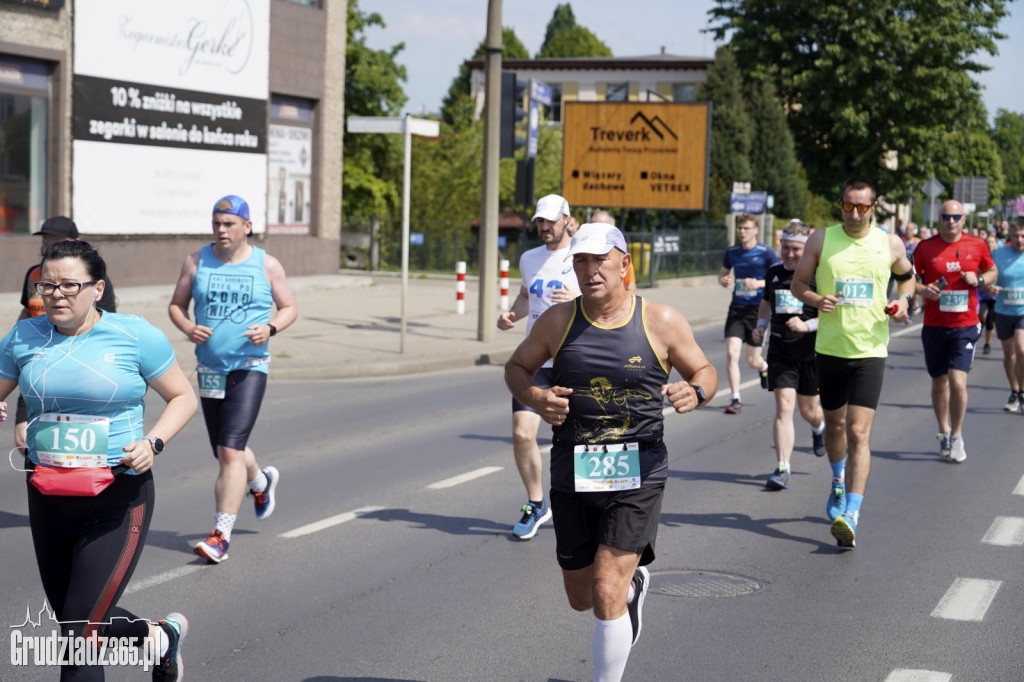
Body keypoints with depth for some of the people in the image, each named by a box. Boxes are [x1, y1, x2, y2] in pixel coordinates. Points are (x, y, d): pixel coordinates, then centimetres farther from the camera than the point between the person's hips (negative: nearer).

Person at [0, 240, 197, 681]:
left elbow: (183, 398, 3)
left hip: (117, 500, -5)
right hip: (48, 499, 5)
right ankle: (162, 635, 46)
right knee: (76, 623, 19)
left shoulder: (134, 335, -6)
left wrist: (152, 442, -15)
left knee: (79, 634, -10)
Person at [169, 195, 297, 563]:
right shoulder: (196, 262, 4)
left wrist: (270, 328, -12)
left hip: (249, 368, -4)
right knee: (226, 452, 16)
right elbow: (176, 305, 11)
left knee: (230, 452, -16)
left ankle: (221, 535, -14)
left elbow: (290, 307, 8)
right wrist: (187, 327, -11)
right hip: (210, 369, 4)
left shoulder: (267, 265, 0)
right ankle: (261, 482, 50)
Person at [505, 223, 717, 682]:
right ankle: (634, 582, 51)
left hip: (637, 476, -3)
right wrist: (535, 397, -9)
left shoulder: (661, 322, -3)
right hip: (572, 475, 3)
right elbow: (516, 367, 13)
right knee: (582, 598, 16)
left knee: (606, 594, -13)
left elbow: (705, 372, 8)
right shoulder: (558, 321, 0)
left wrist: (695, 393, -15)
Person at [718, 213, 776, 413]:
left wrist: (759, 283, -21)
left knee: (753, 361, 6)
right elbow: (722, 272, 19)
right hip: (737, 307, 3)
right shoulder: (732, 252, 5)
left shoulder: (766, 253, -7)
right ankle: (736, 399, -2)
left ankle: (764, 367, 44)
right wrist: (723, 280, -5)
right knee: (731, 353, -12)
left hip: (758, 309, -3)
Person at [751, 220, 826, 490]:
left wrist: (807, 325, -23)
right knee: (783, 408, -9)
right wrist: (761, 325, 8)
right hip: (780, 352, 3)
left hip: (811, 353, -3)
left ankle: (819, 427, 49)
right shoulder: (774, 273, 7)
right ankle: (783, 469, -8)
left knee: (808, 411, 11)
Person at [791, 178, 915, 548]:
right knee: (834, 424, 17)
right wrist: (815, 299, -14)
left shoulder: (890, 244, 2)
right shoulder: (821, 240, 0)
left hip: (870, 349, -2)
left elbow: (907, 275, 20)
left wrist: (904, 299, -1)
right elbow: (798, 282, 7)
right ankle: (838, 482, 47)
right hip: (830, 347, 2)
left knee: (859, 432, -12)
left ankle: (851, 515, -16)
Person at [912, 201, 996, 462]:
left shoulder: (977, 245, 1)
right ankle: (944, 432, 31)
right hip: (934, 326, 1)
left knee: (958, 382, -12)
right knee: (939, 383, 11)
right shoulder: (925, 247, -1)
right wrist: (923, 289, -15)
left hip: (965, 326, -1)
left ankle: (957, 435, 7)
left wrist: (979, 280, -6)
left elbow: (992, 272, 16)